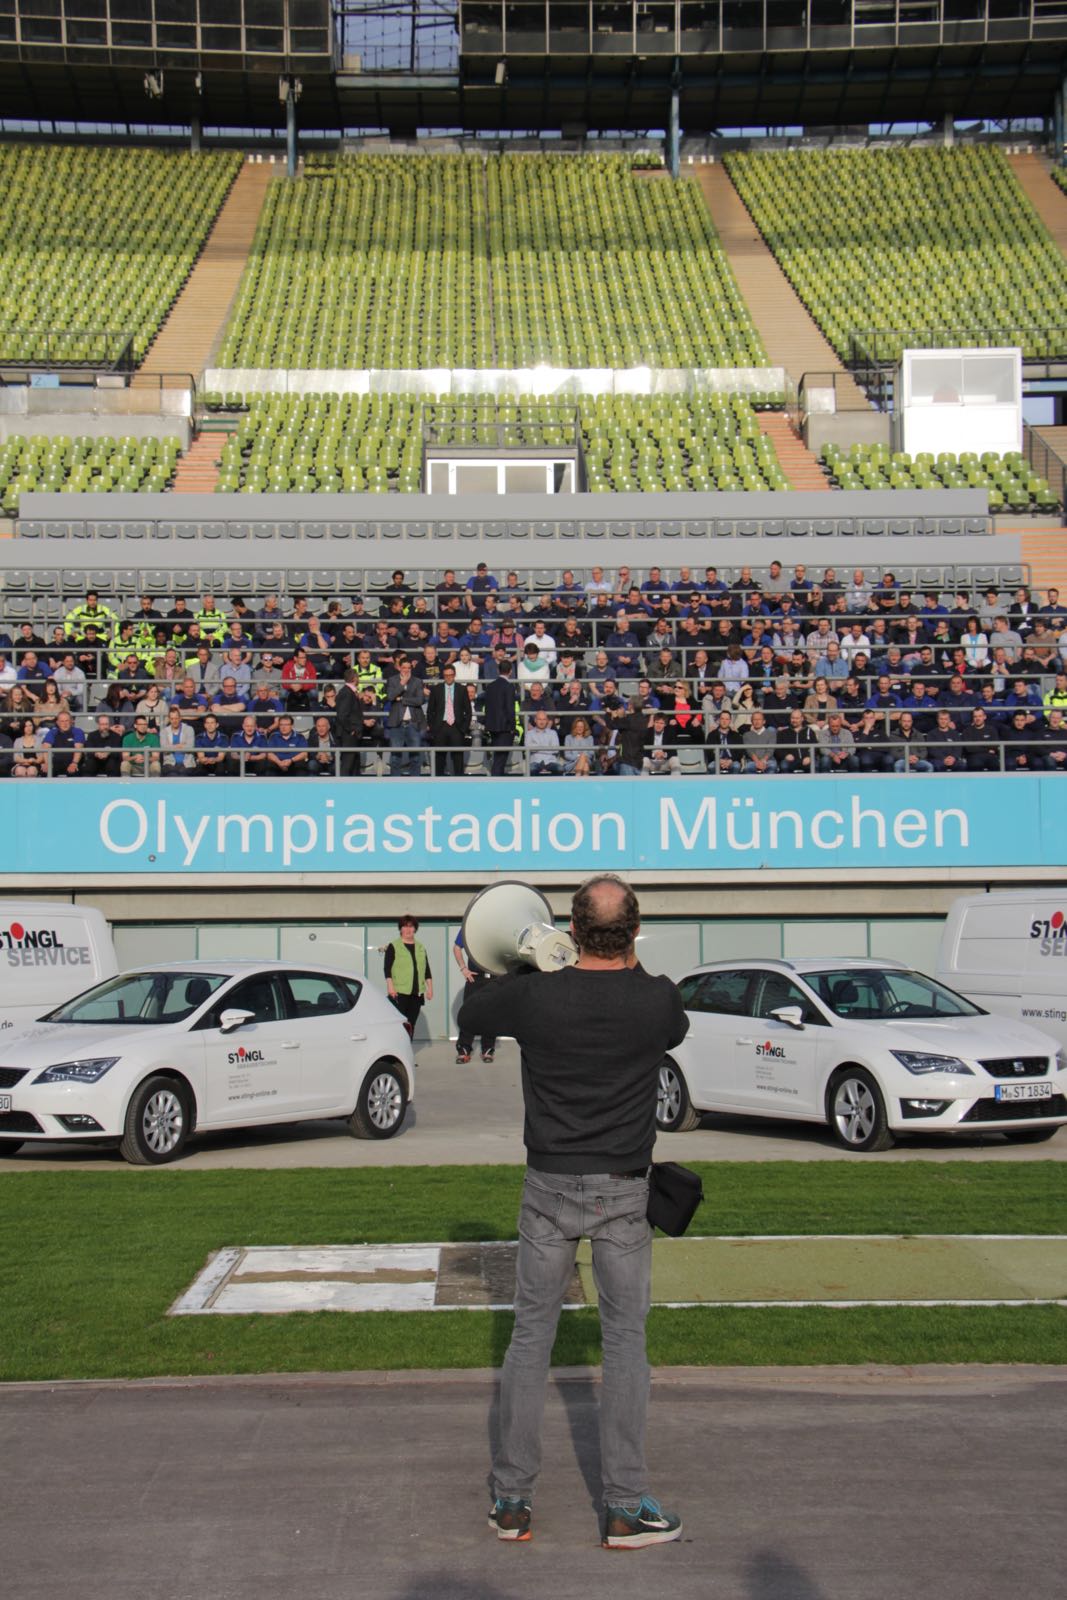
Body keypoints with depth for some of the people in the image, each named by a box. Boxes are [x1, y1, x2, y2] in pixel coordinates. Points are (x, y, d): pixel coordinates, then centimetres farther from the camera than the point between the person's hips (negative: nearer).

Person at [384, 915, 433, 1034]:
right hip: (399, 993, -5)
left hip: (417, 993, 5)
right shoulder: (393, 947, 2)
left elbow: (427, 970, 17)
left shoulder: (421, 948, 16)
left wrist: (430, 987, 10)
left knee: (411, 1024, 4)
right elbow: (387, 969, -4)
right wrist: (390, 986, -14)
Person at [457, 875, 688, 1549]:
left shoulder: (533, 995, -11)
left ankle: (512, 1500, 16)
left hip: (550, 1188, 1)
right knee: (626, 1340, 9)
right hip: (624, 1191, 0)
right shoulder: (658, 1000, -10)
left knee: (532, 1335, 11)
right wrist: (632, 965, 18)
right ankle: (627, 1508, 13)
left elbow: (468, 1015, 9)